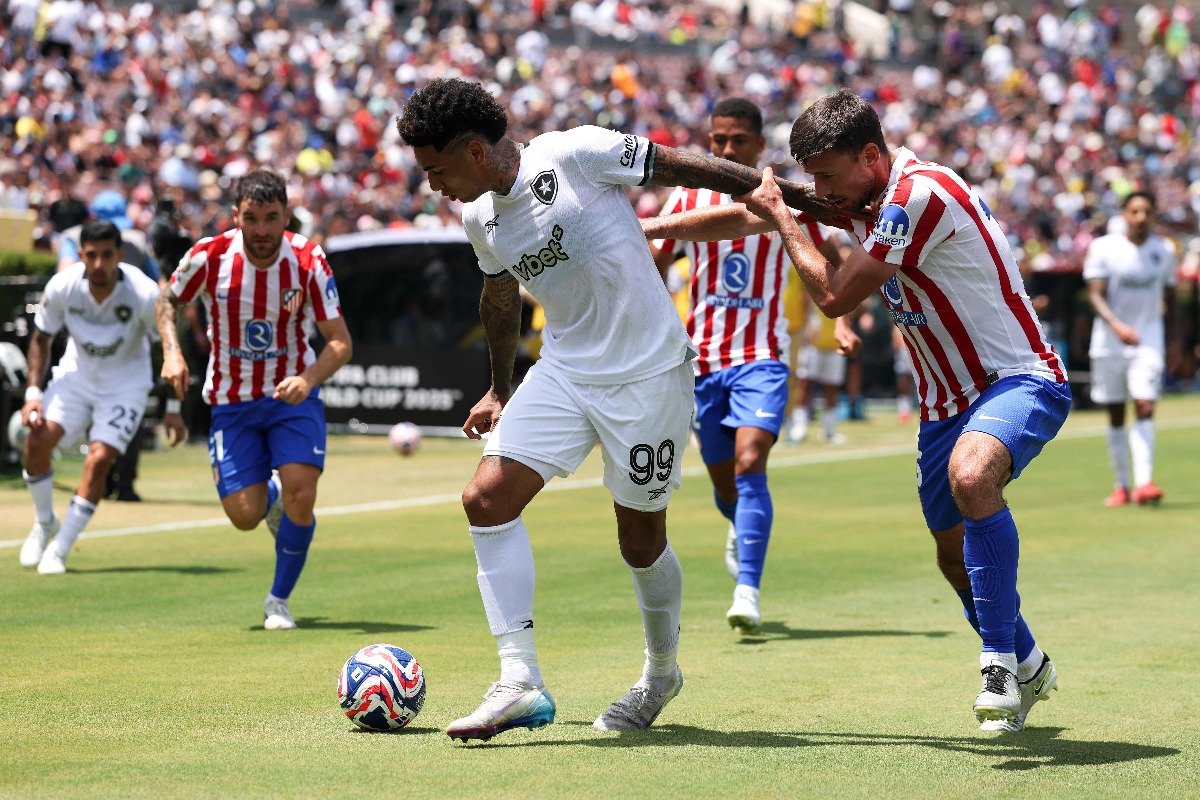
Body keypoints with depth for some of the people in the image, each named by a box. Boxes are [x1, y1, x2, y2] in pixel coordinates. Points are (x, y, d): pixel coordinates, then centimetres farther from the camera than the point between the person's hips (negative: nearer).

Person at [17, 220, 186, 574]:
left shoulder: (144, 293, -25)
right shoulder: (62, 286, -19)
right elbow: (41, 338, -1)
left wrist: (172, 408, -7)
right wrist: (33, 392, -10)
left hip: (126, 383, -2)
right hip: (77, 374, 3)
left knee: (98, 460, -18)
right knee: (37, 439, -16)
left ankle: (59, 550, -4)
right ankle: (44, 523, 11)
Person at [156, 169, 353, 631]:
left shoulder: (308, 262, -16)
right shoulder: (210, 256, -15)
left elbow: (340, 342, -13)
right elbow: (167, 300, 5)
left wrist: (308, 379, -32)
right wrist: (172, 353, -12)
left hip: (292, 394, -1)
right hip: (232, 402, 1)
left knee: (301, 495, -20)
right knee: (245, 515, -7)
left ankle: (279, 600, 4)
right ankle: (271, 496, 34)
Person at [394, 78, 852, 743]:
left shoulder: (576, 154, -17)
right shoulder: (479, 220, 4)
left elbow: (684, 167, -10)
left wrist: (788, 196, -5)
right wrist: (500, 388, 32)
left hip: (648, 372, -6)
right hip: (563, 371, 6)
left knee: (641, 539, 4)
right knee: (487, 498, -13)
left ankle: (662, 672, 32)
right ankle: (520, 683, -12)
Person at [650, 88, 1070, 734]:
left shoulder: (921, 193, -22)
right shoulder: (860, 193, 6)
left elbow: (834, 296, -18)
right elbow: (745, 218, 19)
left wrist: (781, 216, -8)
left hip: (1019, 380, -10)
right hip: (945, 402, 10)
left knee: (970, 475, -38)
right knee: (955, 554, 13)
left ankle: (1001, 661, -30)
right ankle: (1028, 667, 38)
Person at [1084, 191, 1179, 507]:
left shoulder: (1164, 251, 4)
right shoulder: (1103, 248, -5)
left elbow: (1170, 300, 14)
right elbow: (1095, 295, -12)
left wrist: (1175, 342, 10)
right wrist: (1117, 326, -28)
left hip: (1148, 341, 1)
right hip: (1109, 342, -1)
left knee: (1145, 407, -15)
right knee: (1116, 416, 6)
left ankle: (1143, 482, -24)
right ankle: (1121, 485, 16)